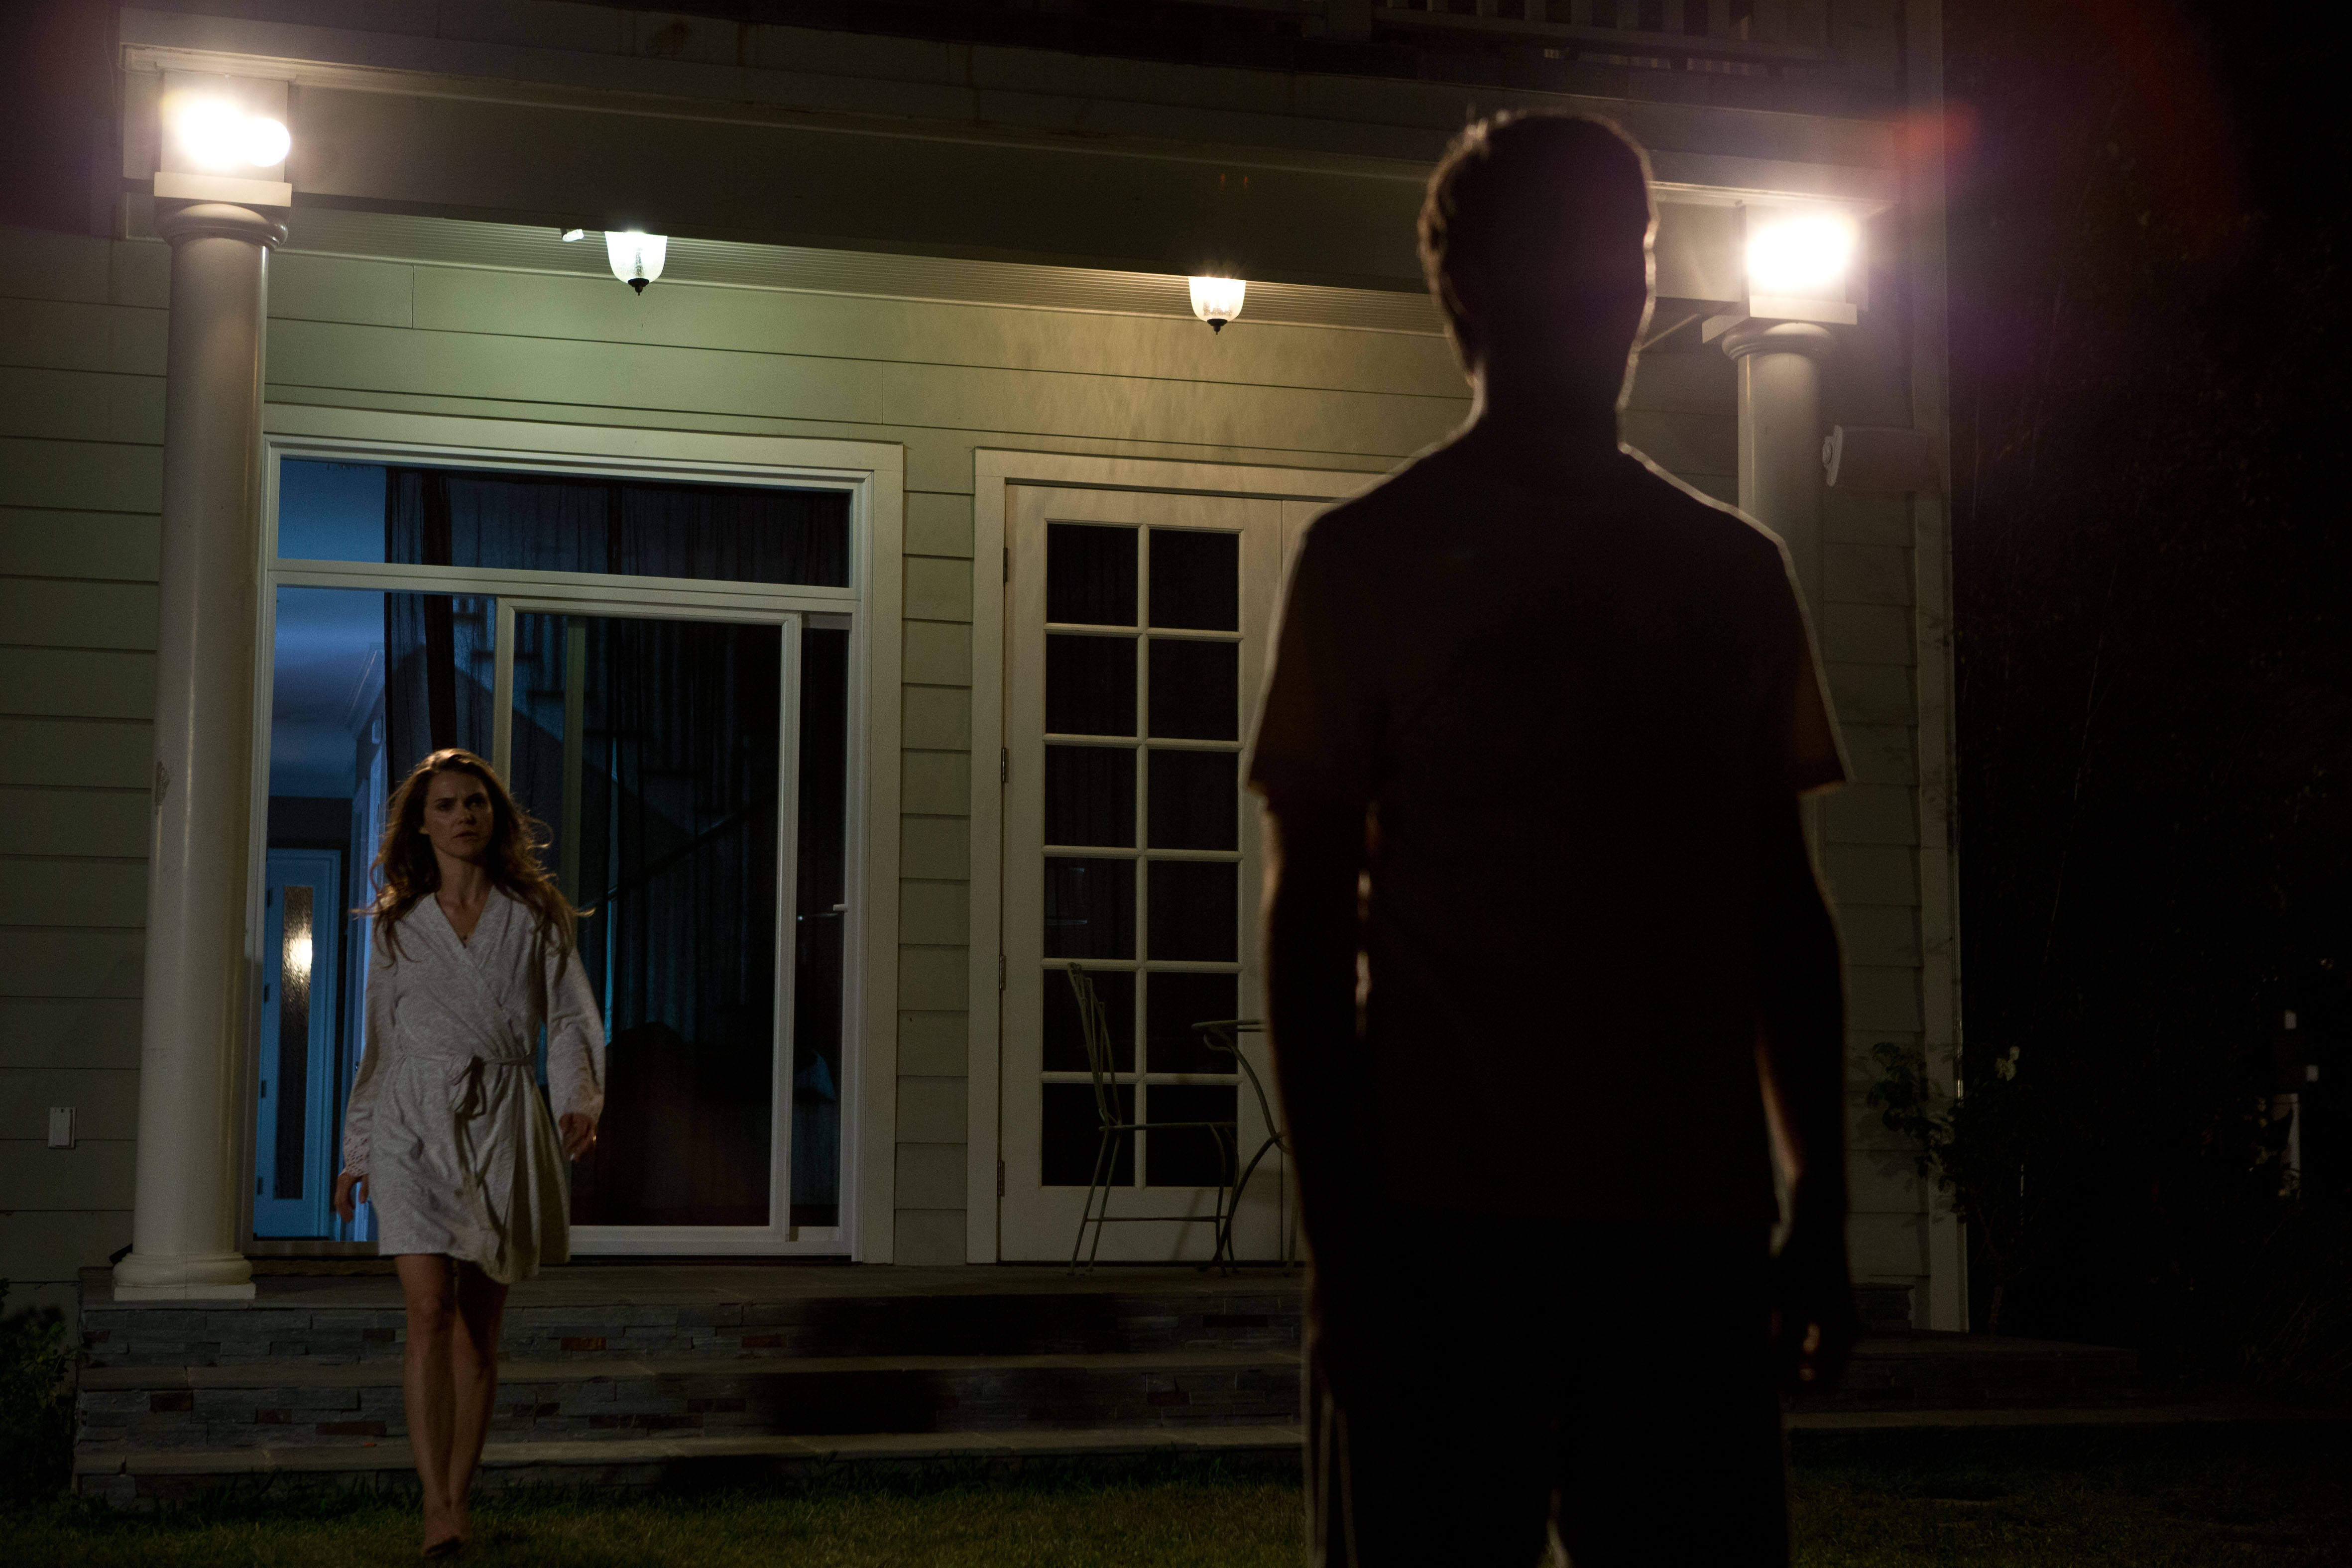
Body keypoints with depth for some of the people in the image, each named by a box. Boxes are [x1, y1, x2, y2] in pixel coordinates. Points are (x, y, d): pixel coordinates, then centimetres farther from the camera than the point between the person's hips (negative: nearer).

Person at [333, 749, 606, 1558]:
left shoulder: (536, 917, 9)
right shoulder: (398, 926, 11)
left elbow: (568, 1020, 5)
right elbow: (380, 1043, 15)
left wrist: (581, 1101, -12)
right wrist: (357, 1151, 16)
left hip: (503, 1124, 1)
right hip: (414, 1123, -1)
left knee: (480, 1324, 4)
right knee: (430, 1309, -14)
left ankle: (457, 1495, 13)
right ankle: (437, 1504, -17)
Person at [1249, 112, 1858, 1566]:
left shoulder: (1736, 571, 14)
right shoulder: (1369, 558, 4)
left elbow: (1785, 910, 15)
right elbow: (1312, 915, 0)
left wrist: (1823, 1206, 8)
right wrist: (1337, 1227, -7)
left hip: (1693, 1227, 3)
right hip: (1440, 1225, -3)